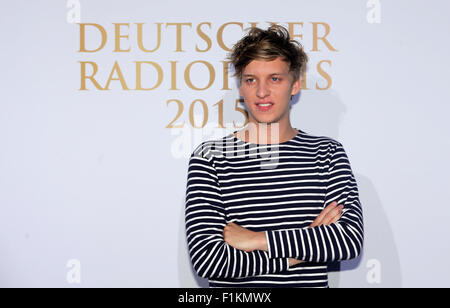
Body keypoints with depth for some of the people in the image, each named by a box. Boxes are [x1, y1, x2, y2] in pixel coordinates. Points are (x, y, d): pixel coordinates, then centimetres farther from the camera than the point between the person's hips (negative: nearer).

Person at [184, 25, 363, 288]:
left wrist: (256, 239, -12)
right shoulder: (210, 157, -1)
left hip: (310, 283, 1)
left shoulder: (328, 152, 6)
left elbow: (351, 239, -6)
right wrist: (307, 243, -9)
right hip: (232, 291, -1)